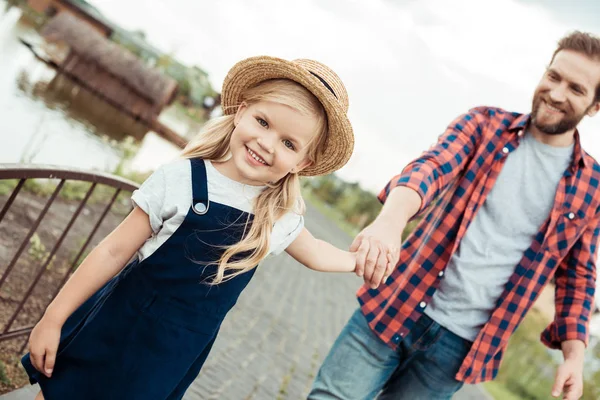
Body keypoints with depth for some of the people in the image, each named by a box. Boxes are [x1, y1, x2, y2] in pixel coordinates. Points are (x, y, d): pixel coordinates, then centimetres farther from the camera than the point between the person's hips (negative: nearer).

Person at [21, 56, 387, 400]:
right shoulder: (183, 180, -18)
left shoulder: (280, 216, -8)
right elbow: (115, 251, -13)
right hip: (114, 332, -2)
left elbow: (314, 253, 15)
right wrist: (53, 319, -9)